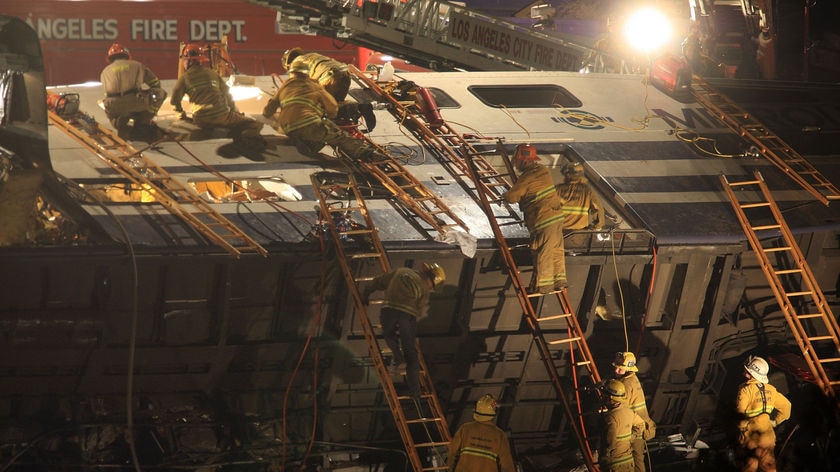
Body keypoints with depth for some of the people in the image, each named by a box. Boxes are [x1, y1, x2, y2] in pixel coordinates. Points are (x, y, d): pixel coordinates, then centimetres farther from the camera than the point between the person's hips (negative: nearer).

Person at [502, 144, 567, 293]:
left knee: (542, 252, -2)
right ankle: (559, 280, 19)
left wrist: (506, 195, 10)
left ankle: (542, 285, 3)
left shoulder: (527, 178, -16)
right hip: (556, 215, 9)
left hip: (544, 220, -9)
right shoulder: (542, 170, 11)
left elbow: (511, 197, -13)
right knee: (556, 250, 13)